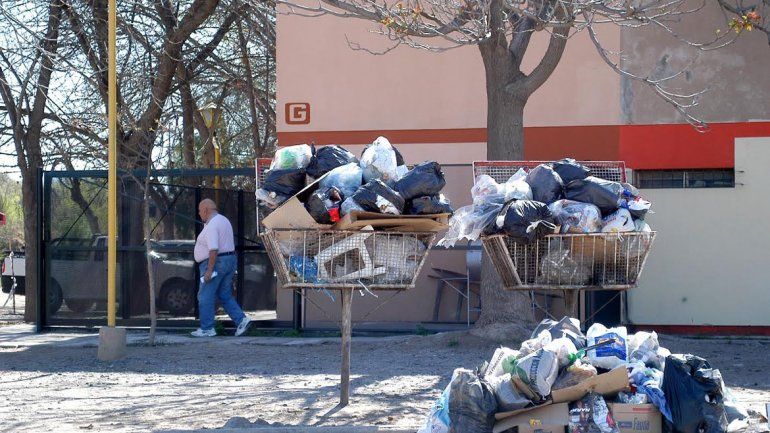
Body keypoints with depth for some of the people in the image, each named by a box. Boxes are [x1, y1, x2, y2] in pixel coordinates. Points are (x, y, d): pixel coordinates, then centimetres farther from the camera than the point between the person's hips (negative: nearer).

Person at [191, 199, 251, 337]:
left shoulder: (211, 225, -18)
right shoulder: (224, 220, 14)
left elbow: (214, 249, -25)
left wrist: (209, 270, -24)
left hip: (215, 263, -10)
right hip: (229, 260, 10)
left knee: (205, 297, -1)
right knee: (225, 296, 13)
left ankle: (206, 329, 2)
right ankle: (241, 319, -1)